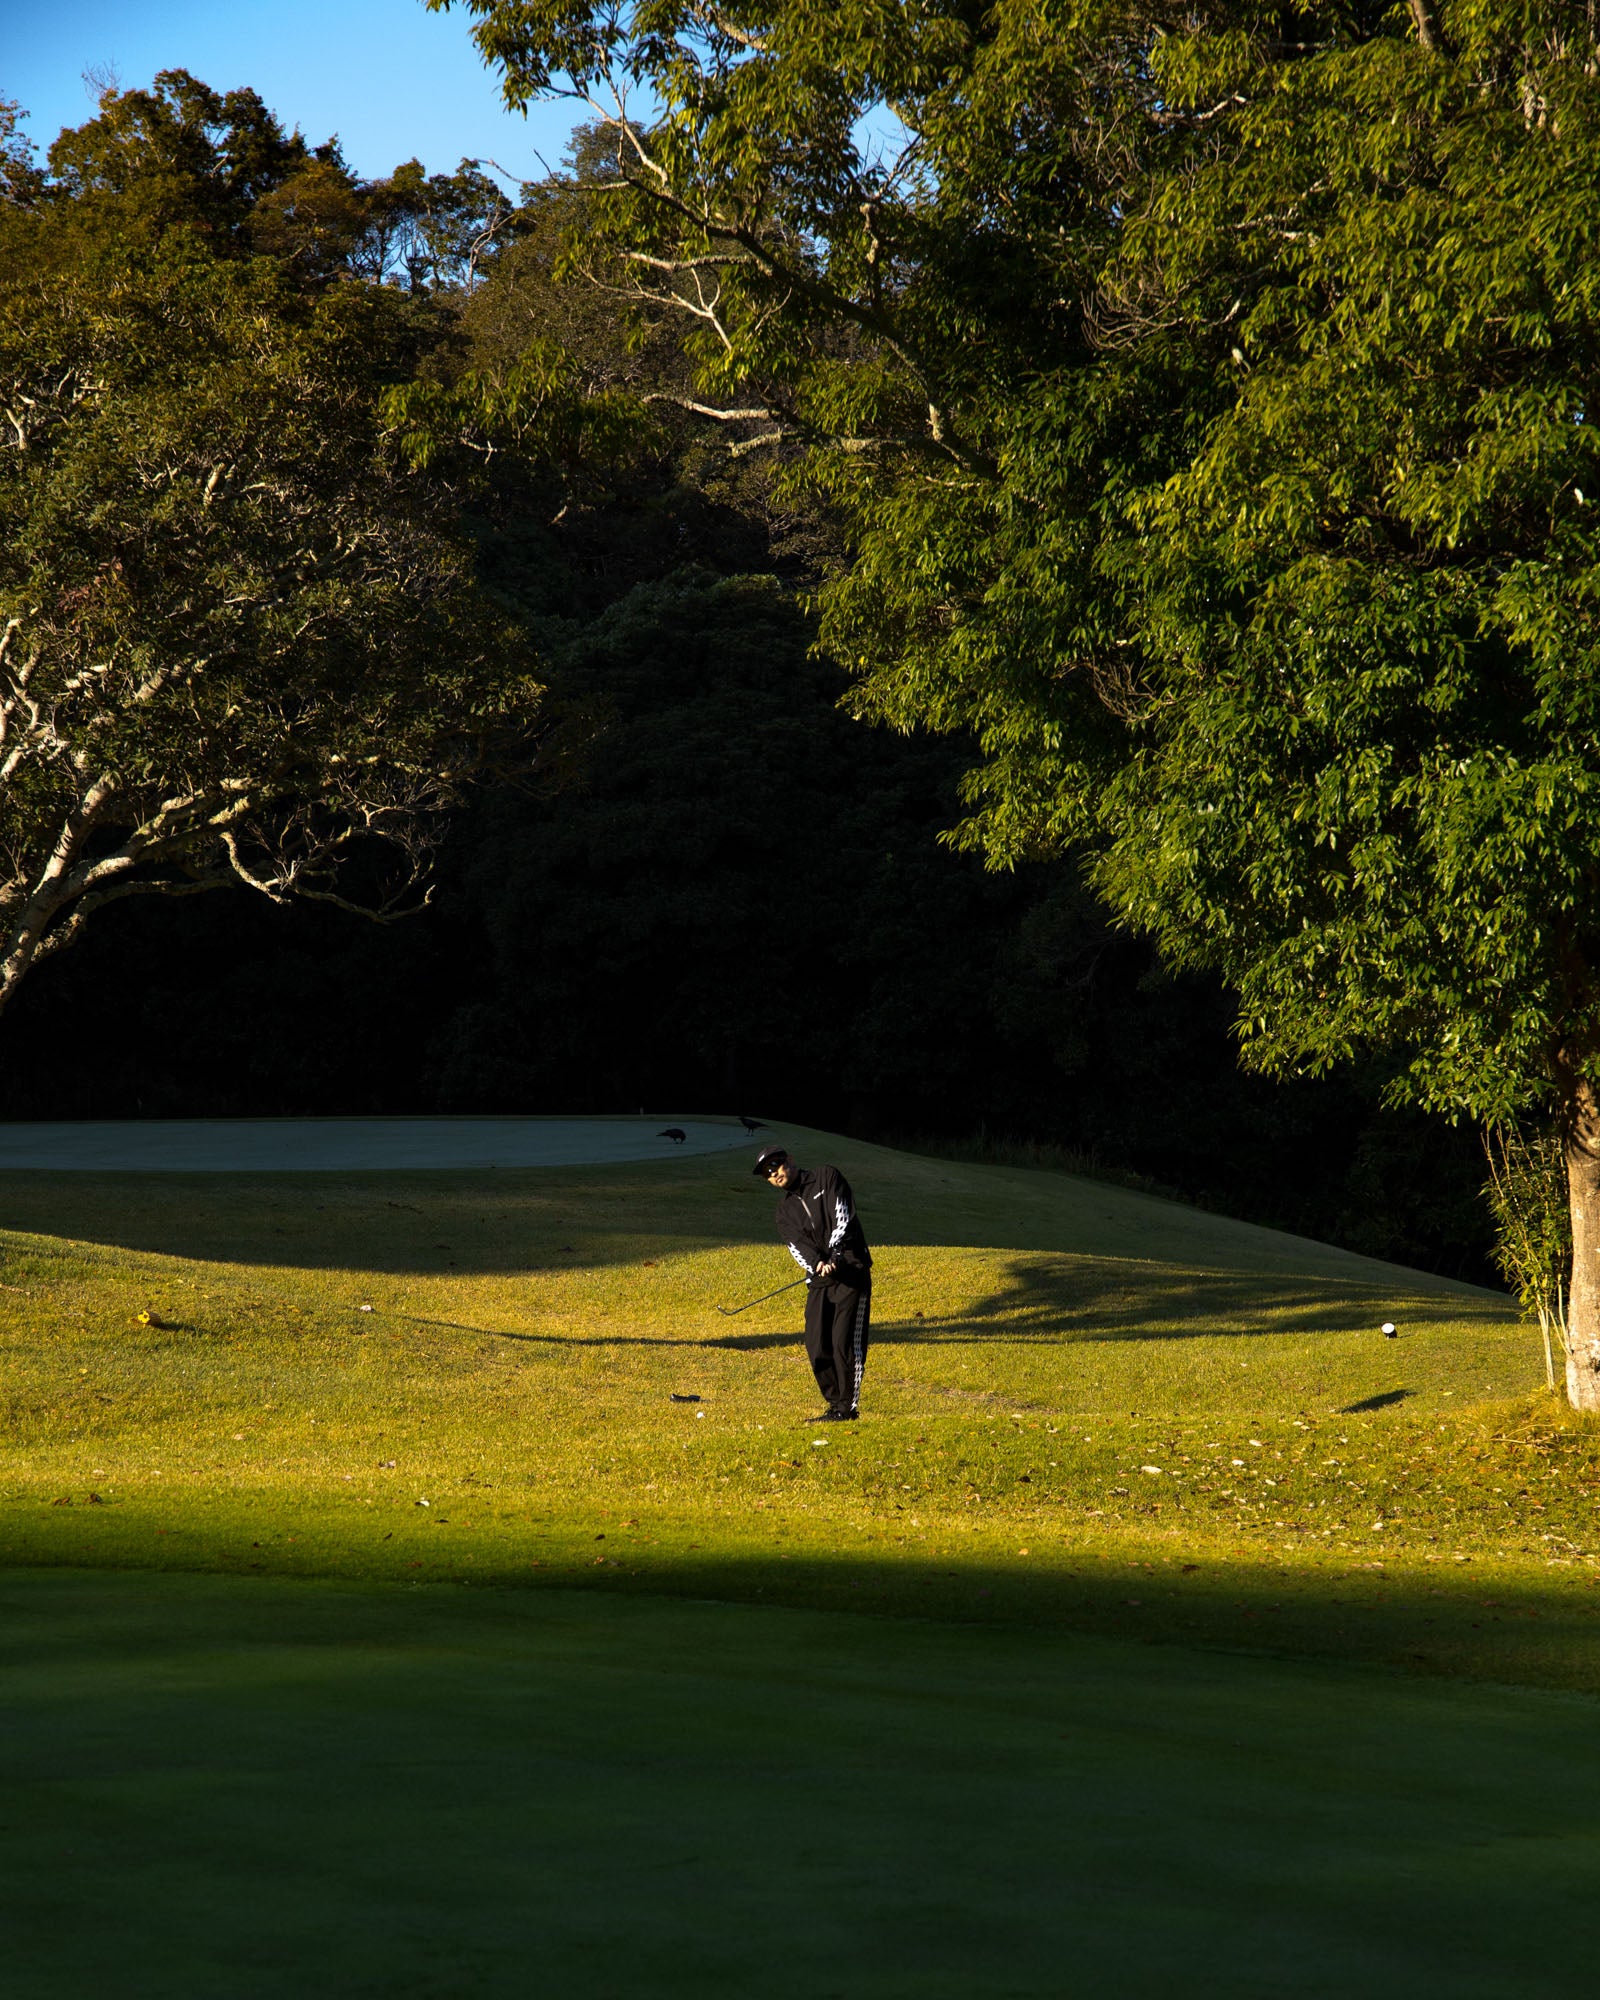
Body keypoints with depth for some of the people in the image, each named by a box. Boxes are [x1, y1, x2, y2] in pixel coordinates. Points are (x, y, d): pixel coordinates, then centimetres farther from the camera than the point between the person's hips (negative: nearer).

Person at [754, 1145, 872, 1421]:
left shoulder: (827, 1178, 2)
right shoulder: (785, 1206, 15)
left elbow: (843, 1217, -9)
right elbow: (796, 1242, -2)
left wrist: (834, 1255, -18)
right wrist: (817, 1263, -22)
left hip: (851, 1271, -6)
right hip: (819, 1279, 6)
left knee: (845, 1342, -11)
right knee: (816, 1345, 0)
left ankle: (848, 1407, -4)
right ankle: (836, 1404, 11)